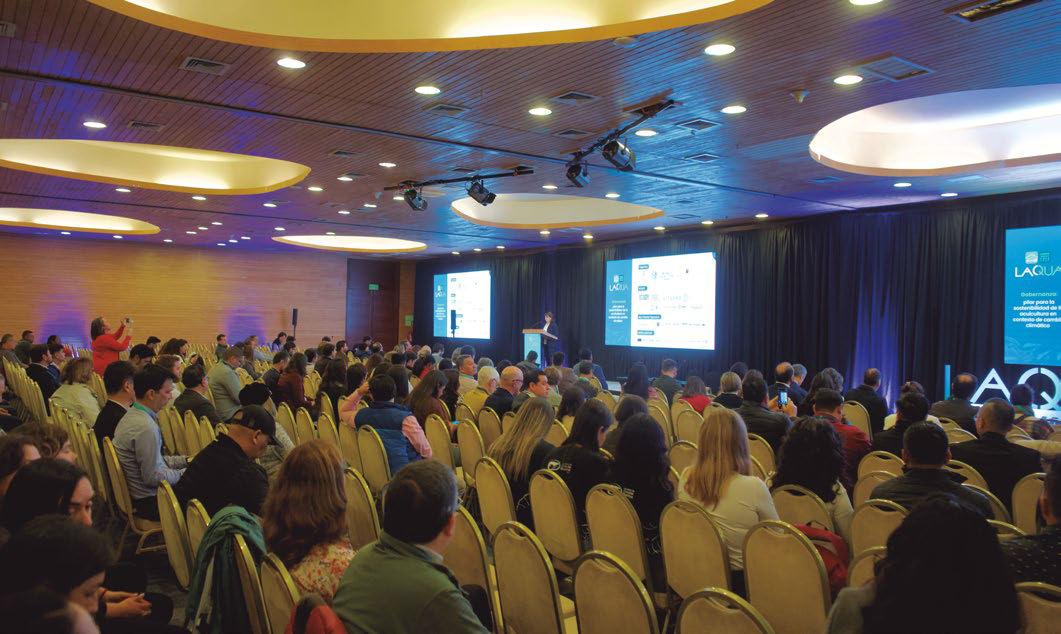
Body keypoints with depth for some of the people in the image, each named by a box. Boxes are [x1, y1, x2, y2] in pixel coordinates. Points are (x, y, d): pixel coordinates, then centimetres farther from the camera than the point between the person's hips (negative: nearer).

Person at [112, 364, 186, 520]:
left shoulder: (132, 415, 6)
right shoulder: (145, 427, -25)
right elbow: (153, 477, -23)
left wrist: (185, 460, 10)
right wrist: (186, 473, -10)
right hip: (150, 502, -9)